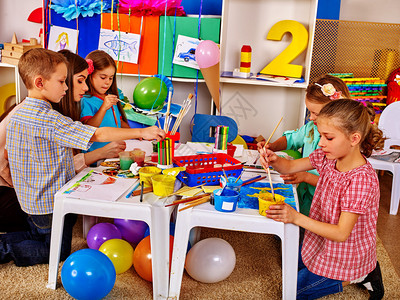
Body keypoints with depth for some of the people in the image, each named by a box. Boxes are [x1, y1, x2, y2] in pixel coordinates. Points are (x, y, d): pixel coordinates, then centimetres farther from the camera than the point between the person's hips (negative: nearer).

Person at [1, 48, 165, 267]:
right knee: (58, 252, 10)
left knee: (37, 237, 29)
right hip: (51, 203, -8)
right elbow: (98, 135, -32)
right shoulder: (48, 119, -28)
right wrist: (141, 132, -27)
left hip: (29, 198, 9)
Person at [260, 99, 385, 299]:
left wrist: (297, 217, -39)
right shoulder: (329, 157, -13)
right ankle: (361, 268, 23)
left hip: (345, 256, -8)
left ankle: (358, 276, 11)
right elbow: (290, 167, -2)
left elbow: (341, 233, -33)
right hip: (323, 242, 8)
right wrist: (274, 160, -25)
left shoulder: (361, 180, -35)